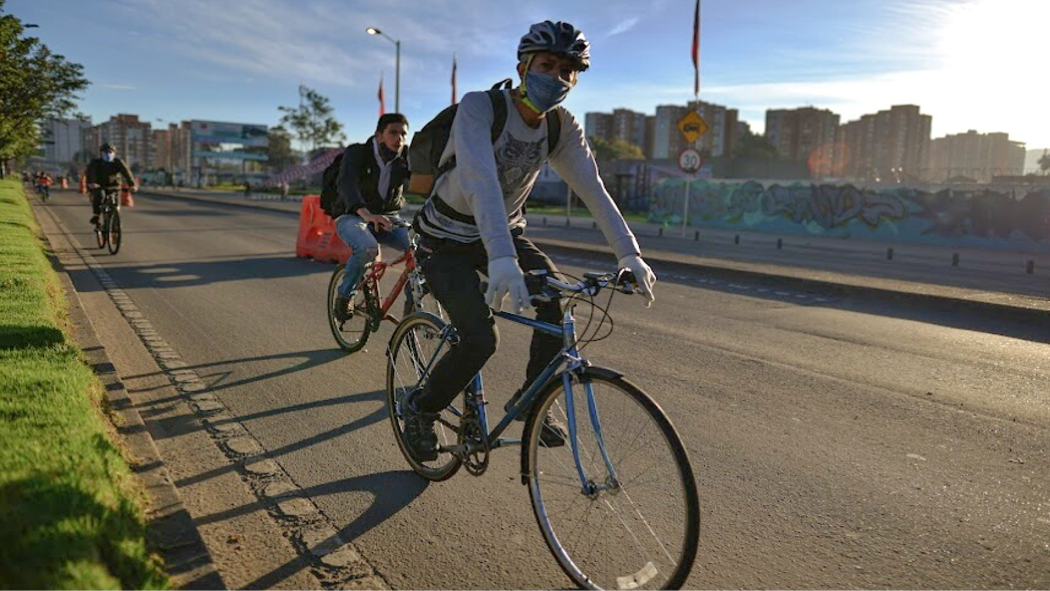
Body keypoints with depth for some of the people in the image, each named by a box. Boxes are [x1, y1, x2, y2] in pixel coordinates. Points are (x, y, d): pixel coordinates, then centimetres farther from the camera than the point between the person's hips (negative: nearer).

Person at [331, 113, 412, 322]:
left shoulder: (406, 159, -2)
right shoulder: (357, 152, -14)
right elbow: (345, 182, -32)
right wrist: (366, 213, -52)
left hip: (388, 218, 4)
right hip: (353, 216, -3)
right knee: (368, 248, -37)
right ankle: (344, 297, -11)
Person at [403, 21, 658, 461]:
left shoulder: (562, 127, -8)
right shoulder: (479, 107, -25)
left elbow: (593, 190, -13)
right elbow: (481, 181, -40)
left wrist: (629, 255, -24)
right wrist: (501, 259, -53)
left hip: (506, 230, 5)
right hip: (446, 240, -5)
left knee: (558, 298, -20)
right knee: (481, 340, -21)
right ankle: (421, 409, 8)